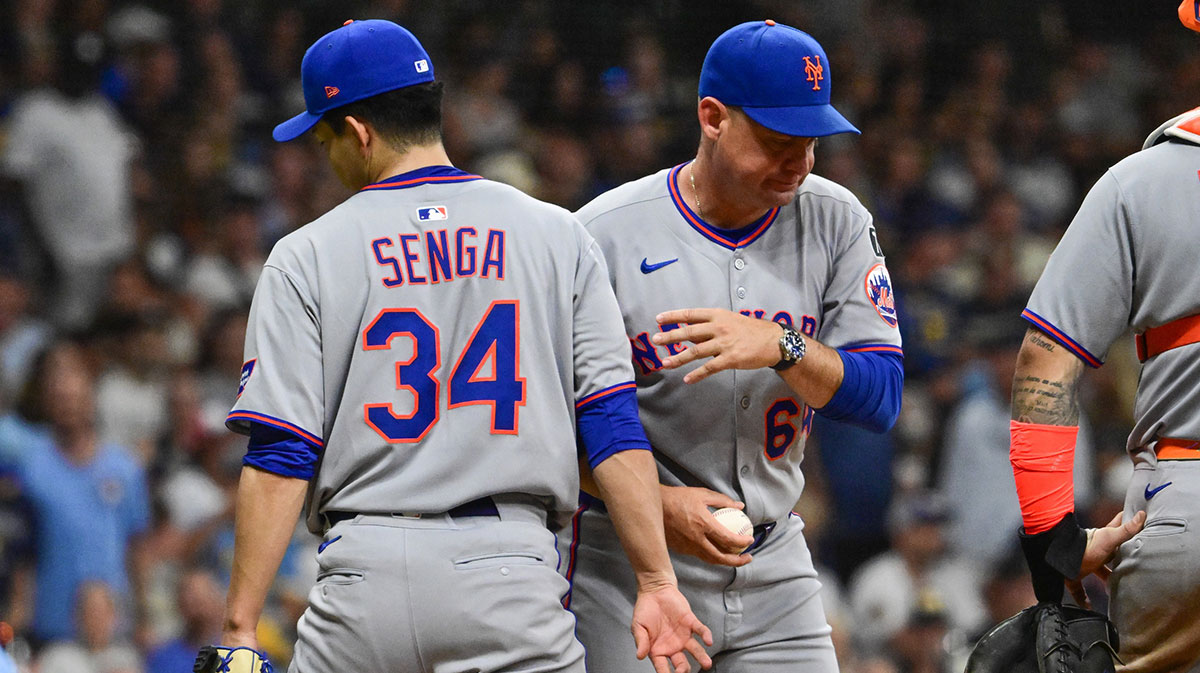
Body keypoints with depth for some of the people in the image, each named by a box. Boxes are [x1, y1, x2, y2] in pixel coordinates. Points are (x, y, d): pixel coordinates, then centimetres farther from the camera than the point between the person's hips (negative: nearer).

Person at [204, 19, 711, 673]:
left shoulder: (306, 259, 3)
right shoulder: (558, 238, 8)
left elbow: (280, 460, -3)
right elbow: (612, 424, 2)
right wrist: (656, 582, 3)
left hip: (366, 571, 0)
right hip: (512, 573, 0)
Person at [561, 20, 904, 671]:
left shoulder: (836, 223, 0)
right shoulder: (605, 234, -10)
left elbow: (880, 396, -6)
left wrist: (780, 347, -24)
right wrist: (657, 503, -21)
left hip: (774, 571, 3)